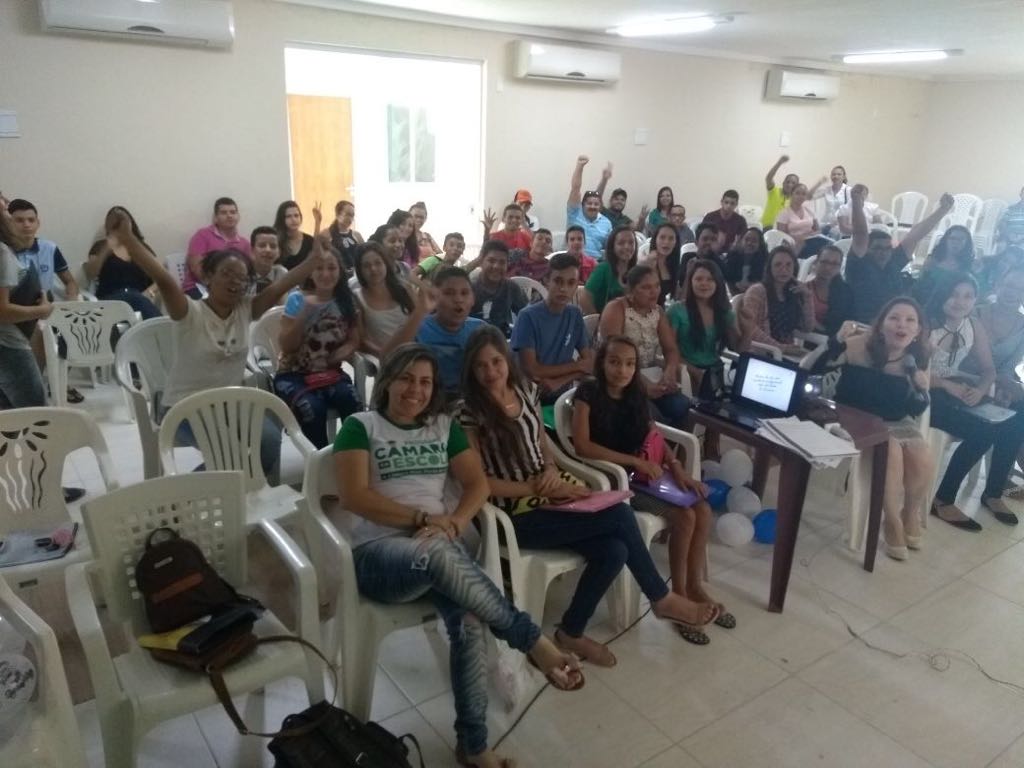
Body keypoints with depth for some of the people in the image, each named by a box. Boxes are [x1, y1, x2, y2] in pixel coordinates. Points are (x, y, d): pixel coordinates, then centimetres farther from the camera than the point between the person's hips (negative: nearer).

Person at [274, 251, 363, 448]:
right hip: (294, 375, -2)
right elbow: (286, 346, -8)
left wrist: (344, 351, -15)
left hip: (330, 373, 3)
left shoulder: (348, 302, 6)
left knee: (352, 404, -29)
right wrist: (305, 312, -19)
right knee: (313, 409, -33)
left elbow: (354, 340, 8)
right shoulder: (297, 299, -3)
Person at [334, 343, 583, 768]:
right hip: (378, 551, -3)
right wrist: (422, 518, -13)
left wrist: (454, 521, -9)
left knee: (469, 620, -29)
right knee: (437, 553, -39)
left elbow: (478, 483, 11)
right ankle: (533, 641, -29)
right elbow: (353, 497, -7)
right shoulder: (360, 426, 4)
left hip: (440, 547, 4)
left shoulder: (445, 426, 17)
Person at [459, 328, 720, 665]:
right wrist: (537, 488, -16)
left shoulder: (527, 391, 5)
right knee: (620, 515, -17)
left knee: (613, 550, -18)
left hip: (548, 490, 6)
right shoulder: (470, 413, -13)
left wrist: (551, 470, -4)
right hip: (515, 513, -6)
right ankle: (662, 599, 4)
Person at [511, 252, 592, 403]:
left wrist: (558, 381, -14)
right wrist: (576, 365, -6)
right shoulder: (528, 316, -11)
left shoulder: (575, 314, 3)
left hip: (561, 396, 4)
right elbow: (531, 371, -16)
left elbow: (590, 362, 3)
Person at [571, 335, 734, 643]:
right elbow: (582, 446, -21)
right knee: (684, 515, -20)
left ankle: (695, 588, 4)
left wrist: (677, 469, -7)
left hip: (643, 472, 7)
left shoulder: (636, 394, 8)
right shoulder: (588, 393, -12)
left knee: (702, 509, -12)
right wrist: (635, 461, -21)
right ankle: (679, 594, -2)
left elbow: (654, 438, 11)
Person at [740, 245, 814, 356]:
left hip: (788, 352, 6)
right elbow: (749, 327, -19)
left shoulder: (795, 293, 12)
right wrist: (780, 347, -25)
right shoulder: (757, 291, -7)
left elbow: (808, 328, 12)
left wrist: (807, 297, 2)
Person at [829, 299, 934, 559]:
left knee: (924, 463, -18)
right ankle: (892, 521, -4)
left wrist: (921, 390, -18)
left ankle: (911, 514, 15)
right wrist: (838, 342, -44)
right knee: (892, 454, -29)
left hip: (897, 421, 5)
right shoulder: (859, 346, -21)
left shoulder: (918, 360, -7)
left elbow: (917, 410, 3)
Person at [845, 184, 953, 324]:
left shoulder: (893, 262, 9)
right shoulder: (859, 265, -4)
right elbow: (860, 234, -16)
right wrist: (856, 203, -28)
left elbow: (915, 235, 12)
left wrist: (943, 209, 13)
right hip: (863, 329, -5)